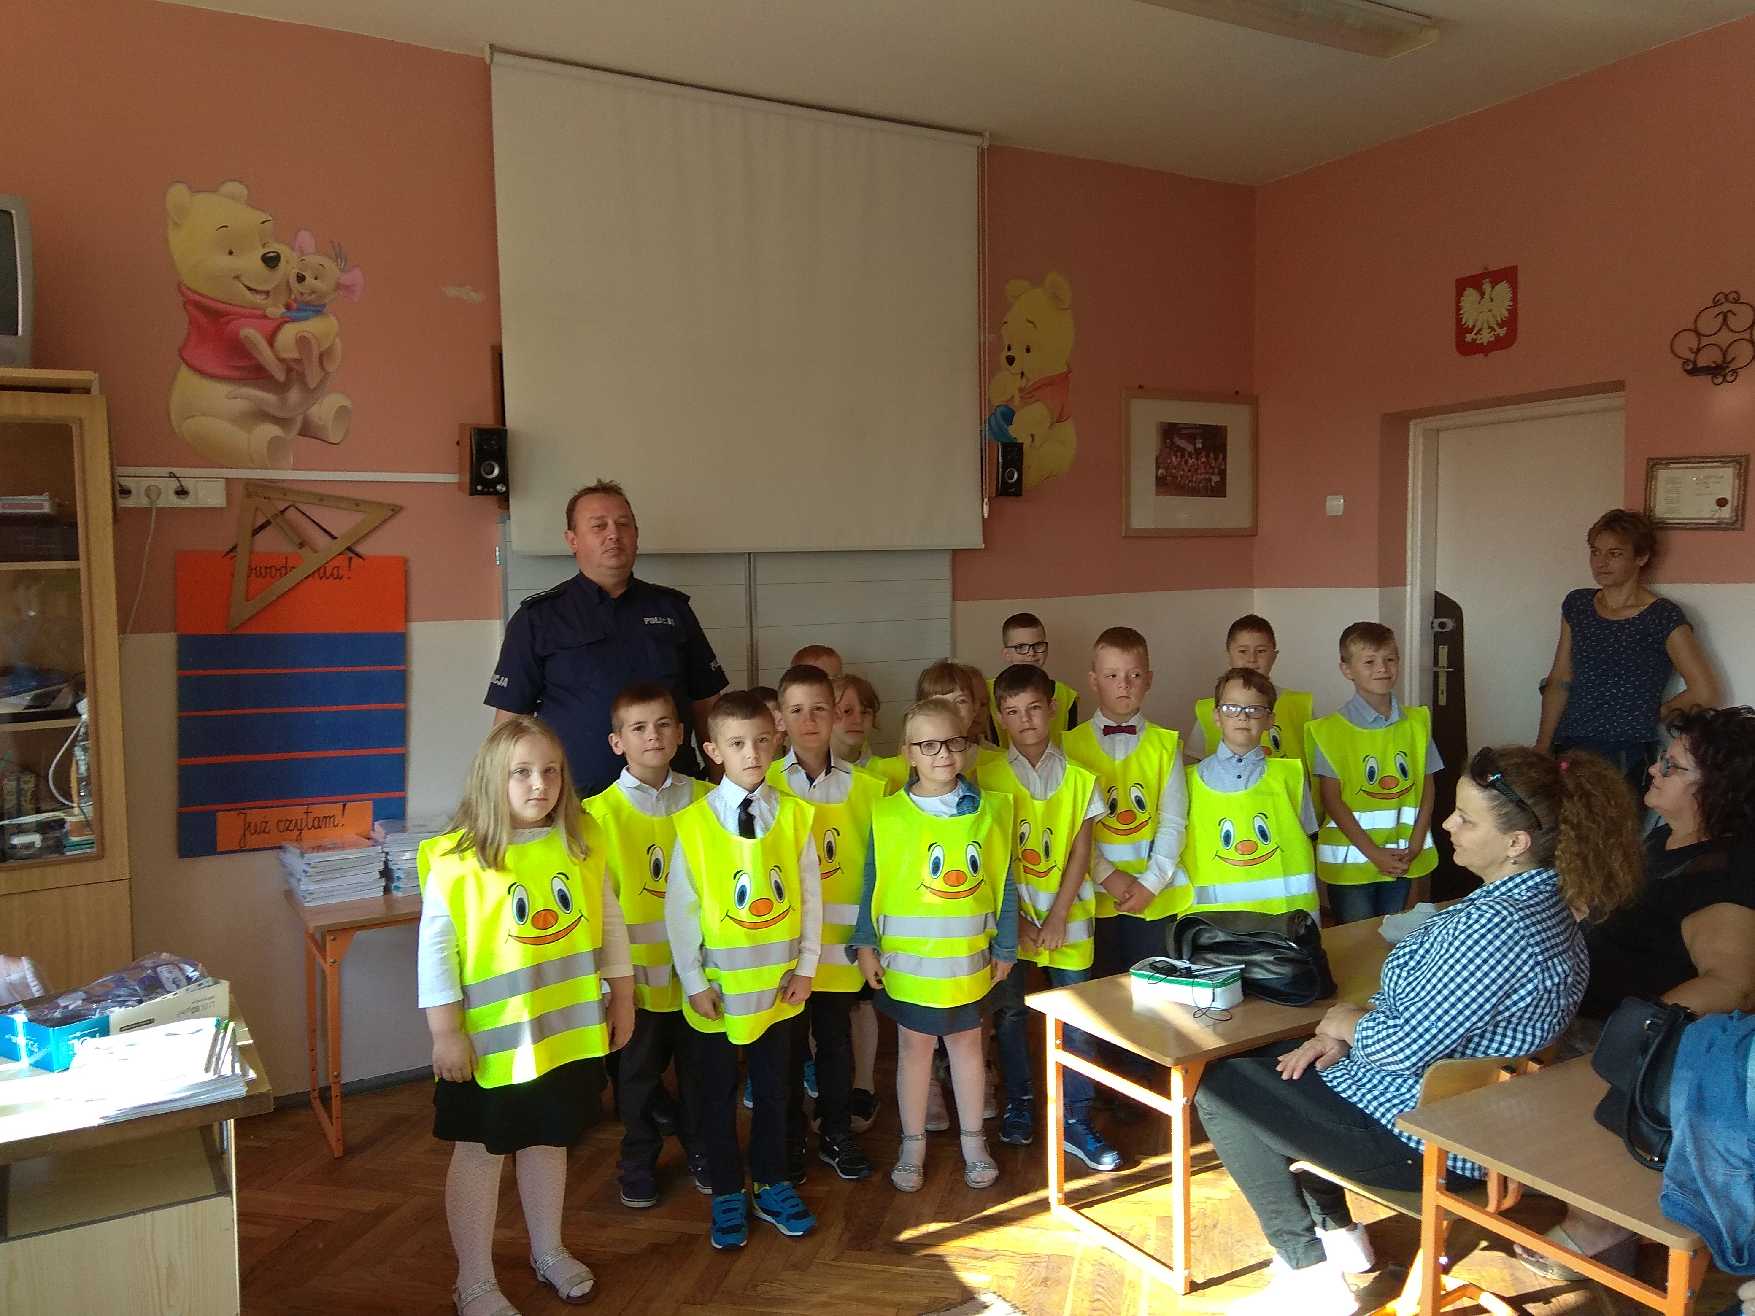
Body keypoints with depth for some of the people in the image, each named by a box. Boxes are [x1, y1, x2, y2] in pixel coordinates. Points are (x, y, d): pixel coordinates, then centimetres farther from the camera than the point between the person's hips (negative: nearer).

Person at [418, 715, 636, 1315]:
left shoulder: (583, 844, -3)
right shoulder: (457, 860, -16)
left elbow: (610, 923, 6)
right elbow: (435, 950, -13)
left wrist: (621, 996, 9)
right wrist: (445, 1032, -13)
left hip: (568, 1029, 4)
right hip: (490, 1038, -4)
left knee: (548, 1140, 21)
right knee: (480, 1153, 11)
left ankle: (549, 1251, 41)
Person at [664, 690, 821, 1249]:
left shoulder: (794, 815, -5)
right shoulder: (694, 823, -11)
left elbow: (811, 894, 0)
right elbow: (678, 908, -7)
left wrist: (806, 967, -2)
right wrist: (694, 983, -7)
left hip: (778, 983, 2)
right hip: (717, 987, -2)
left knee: (773, 1087, 16)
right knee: (718, 1093, 13)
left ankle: (772, 1186, 35)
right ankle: (727, 1194, 32)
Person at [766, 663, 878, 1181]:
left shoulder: (865, 786, 0)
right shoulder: (765, 785, -4)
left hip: (838, 939, 1)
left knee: (836, 1038, 12)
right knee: (787, 1039, 11)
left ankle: (837, 1136, 30)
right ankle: (788, 1138, 29)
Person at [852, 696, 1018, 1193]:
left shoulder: (990, 810, -4)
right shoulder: (888, 814, -8)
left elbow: (1003, 885, 1)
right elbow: (872, 883, -3)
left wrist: (1005, 947, 3)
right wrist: (866, 945, -6)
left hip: (968, 959, 1)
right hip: (907, 958, -1)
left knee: (966, 1042, 15)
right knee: (914, 1045, 12)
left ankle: (973, 1142, 32)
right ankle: (913, 1144, 29)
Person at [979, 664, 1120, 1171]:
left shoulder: (1079, 778, -1)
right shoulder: (989, 777, -4)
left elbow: (1080, 853, -2)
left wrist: (1058, 916, -9)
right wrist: (1015, 917, -9)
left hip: (1066, 916, 0)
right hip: (1009, 915, 0)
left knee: (1077, 1019, 3)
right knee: (1009, 1013, 11)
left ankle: (1074, 1120, 15)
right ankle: (1018, 1104, 30)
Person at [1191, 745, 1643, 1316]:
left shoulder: (1499, 926, -31)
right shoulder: (1536, 897, 2)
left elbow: (1405, 1044, -28)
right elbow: (1423, 1001, 10)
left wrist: (1346, 1022, -7)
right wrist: (1346, 1034, -2)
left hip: (1428, 1140, -10)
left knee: (1220, 1091, 0)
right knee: (1266, 1059, 23)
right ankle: (1336, 1232, 26)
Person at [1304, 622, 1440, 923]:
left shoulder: (1416, 723, 5)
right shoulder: (1331, 730, -8)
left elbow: (1427, 788, 6)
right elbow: (1332, 800, -9)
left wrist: (1415, 847, -5)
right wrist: (1374, 853, -13)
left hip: (1404, 861, 3)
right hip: (1350, 861, -3)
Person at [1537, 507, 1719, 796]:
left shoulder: (1664, 618, -5)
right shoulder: (1576, 605, 11)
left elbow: (1705, 694, -4)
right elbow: (1559, 682, 10)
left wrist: (1651, 715, 6)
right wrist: (1542, 748, 3)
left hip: (1625, 760, -4)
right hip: (1567, 749, 4)